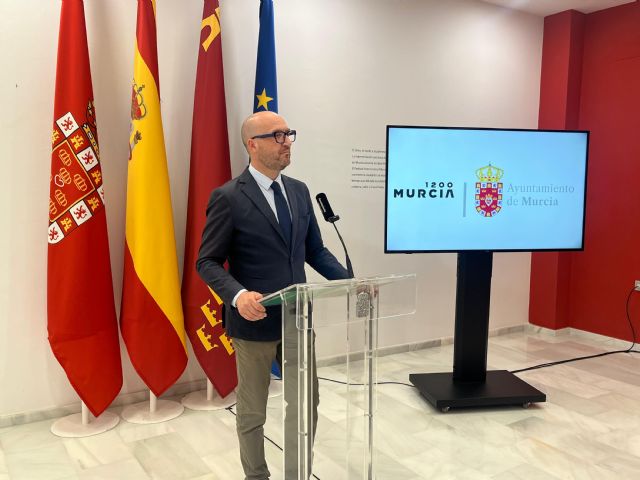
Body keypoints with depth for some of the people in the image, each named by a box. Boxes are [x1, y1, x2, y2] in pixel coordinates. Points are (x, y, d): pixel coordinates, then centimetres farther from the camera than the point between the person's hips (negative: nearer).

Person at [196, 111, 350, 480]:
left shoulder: (299, 191, 7)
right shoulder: (229, 197, -12)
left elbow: (315, 250, 11)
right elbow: (208, 262, -10)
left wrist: (350, 281, -3)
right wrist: (238, 295, -28)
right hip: (255, 321, -5)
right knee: (253, 412, 13)